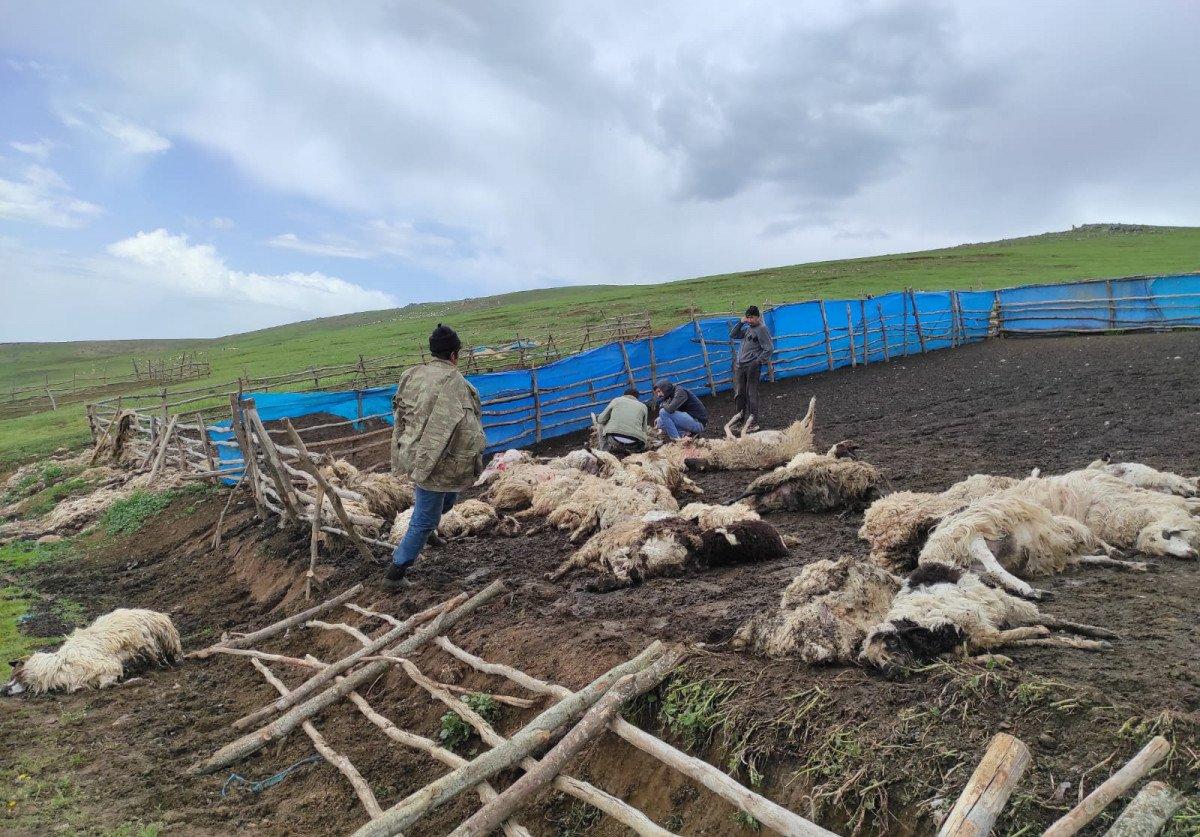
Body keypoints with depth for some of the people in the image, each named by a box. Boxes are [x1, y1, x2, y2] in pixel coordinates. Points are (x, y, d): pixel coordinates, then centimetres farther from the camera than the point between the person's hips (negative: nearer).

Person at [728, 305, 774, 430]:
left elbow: (769, 349, -12)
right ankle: (741, 413, 28)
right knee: (738, 392, 11)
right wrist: (740, 322, 7)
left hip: (752, 367, -7)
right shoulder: (747, 328, 15)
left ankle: (752, 420, 0)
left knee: (751, 393, -5)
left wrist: (757, 361, -15)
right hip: (739, 365, 7)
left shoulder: (762, 330, -9)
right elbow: (732, 335, 18)